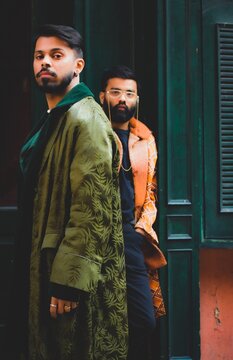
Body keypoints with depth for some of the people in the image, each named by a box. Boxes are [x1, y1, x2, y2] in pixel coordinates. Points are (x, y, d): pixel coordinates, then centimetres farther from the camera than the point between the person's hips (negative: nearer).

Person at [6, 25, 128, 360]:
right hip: (42, 268, 9)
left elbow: (93, 209, -22)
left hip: (73, 276, -9)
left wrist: (69, 281, -24)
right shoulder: (53, 120, 16)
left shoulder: (85, 120, -15)